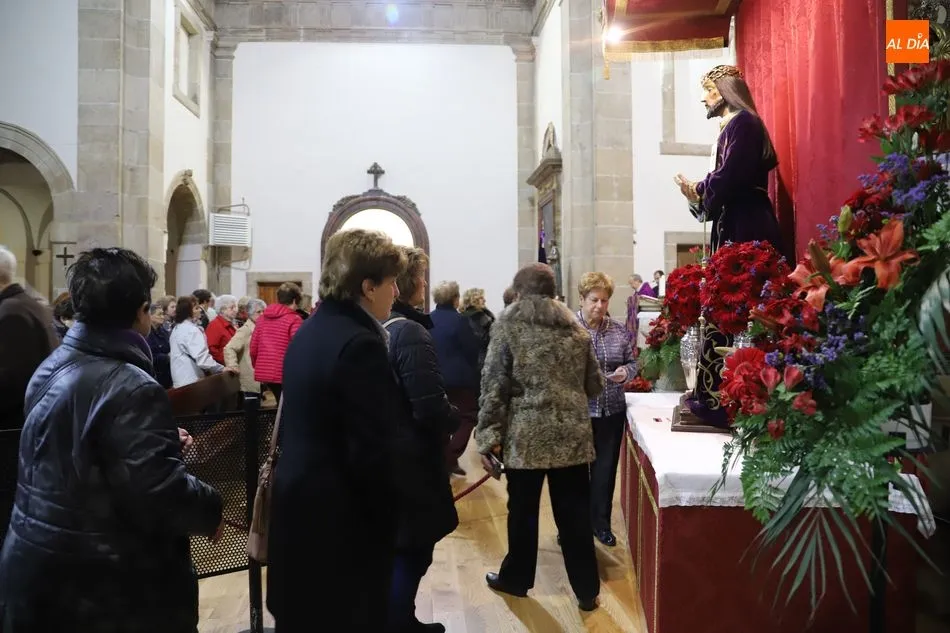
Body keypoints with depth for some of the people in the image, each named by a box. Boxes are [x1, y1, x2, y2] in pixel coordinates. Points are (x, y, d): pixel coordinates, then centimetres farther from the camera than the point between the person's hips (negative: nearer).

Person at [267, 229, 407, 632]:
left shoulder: (308, 331, 7)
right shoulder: (359, 345, -22)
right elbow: (372, 453, -23)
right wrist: (392, 516, -8)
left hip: (300, 503, 9)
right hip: (341, 516, -9)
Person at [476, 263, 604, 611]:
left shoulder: (508, 326, -3)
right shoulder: (576, 329, 8)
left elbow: (494, 385, -9)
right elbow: (595, 385, 13)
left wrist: (488, 435, -6)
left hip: (525, 436, -3)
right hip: (572, 435, 3)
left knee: (523, 510, 12)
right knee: (575, 512, 10)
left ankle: (516, 578, 30)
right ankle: (587, 591, 19)